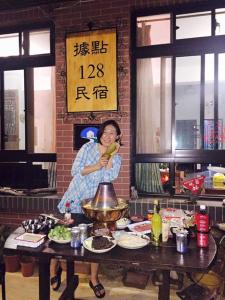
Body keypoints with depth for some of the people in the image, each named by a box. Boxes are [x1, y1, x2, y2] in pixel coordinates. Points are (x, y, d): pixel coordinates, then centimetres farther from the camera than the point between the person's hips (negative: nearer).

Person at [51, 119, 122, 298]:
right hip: (74, 200, -1)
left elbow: (108, 179, -16)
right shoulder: (88, 147, -3)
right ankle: (54, 269, 36)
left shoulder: (116, 158, 1)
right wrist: (97, 166, -20)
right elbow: (75, 171, -11)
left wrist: (111, 155, -17)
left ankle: (94, 279, 28)